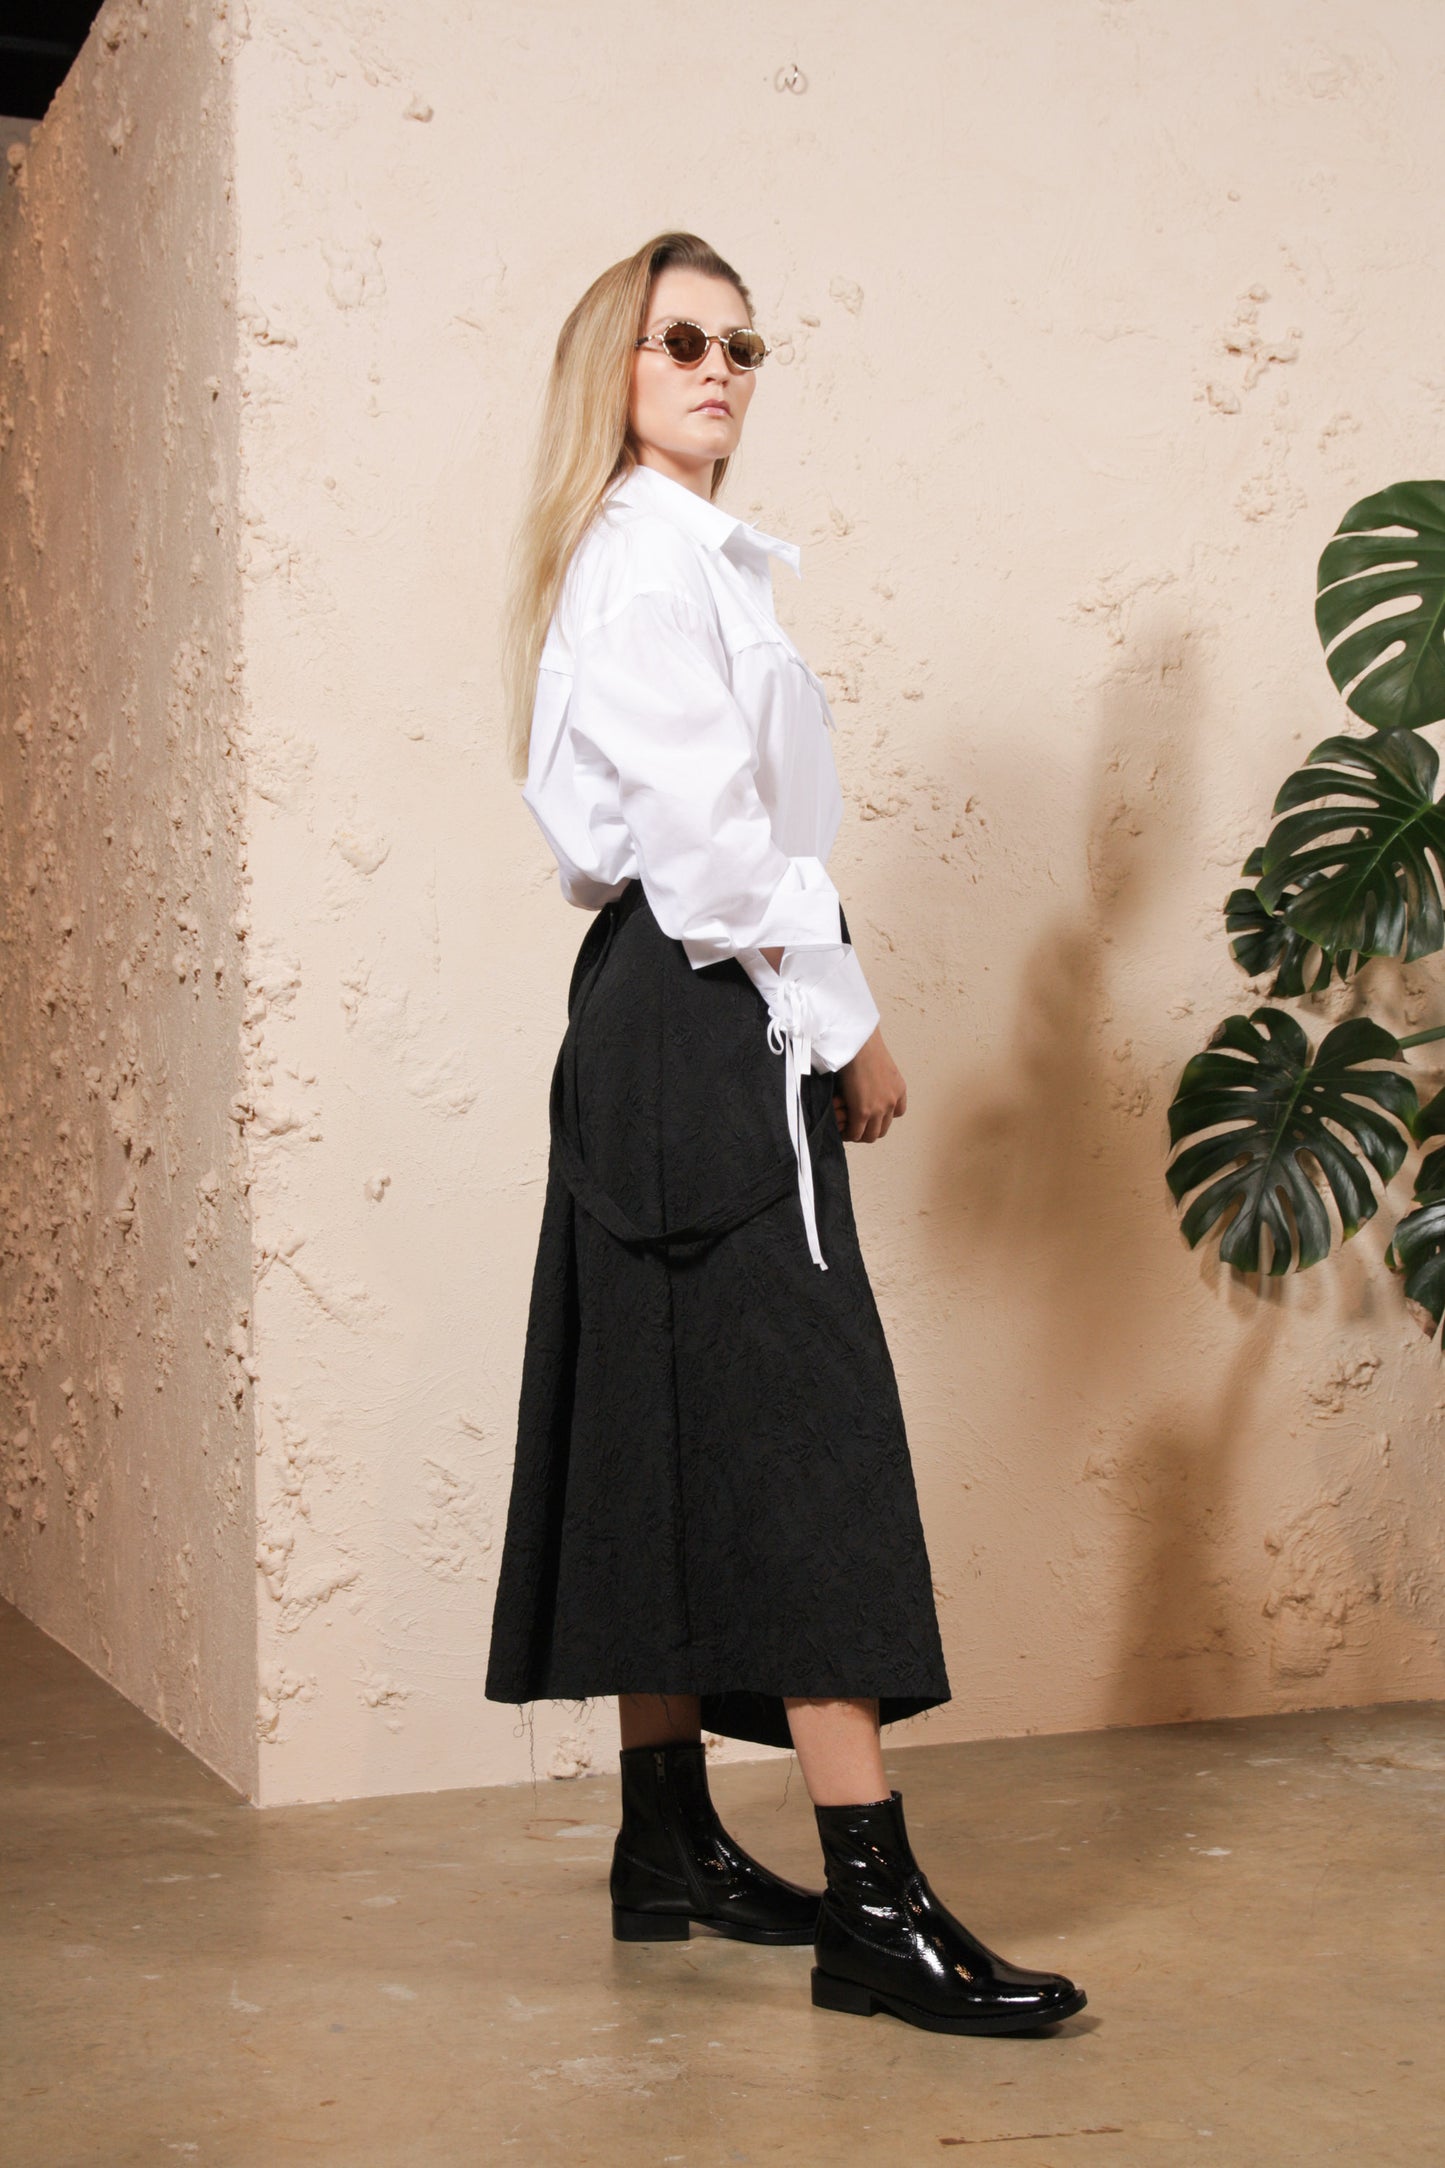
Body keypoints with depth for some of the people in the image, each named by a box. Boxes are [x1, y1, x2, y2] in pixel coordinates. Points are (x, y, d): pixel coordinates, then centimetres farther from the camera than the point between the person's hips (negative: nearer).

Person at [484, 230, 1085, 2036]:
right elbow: (708, 824, -18)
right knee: (804, 1423, -13)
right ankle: (872, 1901, -12)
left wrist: (817, 1015, 14)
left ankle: (669, 1846, 18)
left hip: (658, 1013, 10)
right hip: (719, 1015, -10)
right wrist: (846, 1024, -12)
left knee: (676, 1420, 10)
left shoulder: (678, 557, 22)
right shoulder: (650, 549, -9)